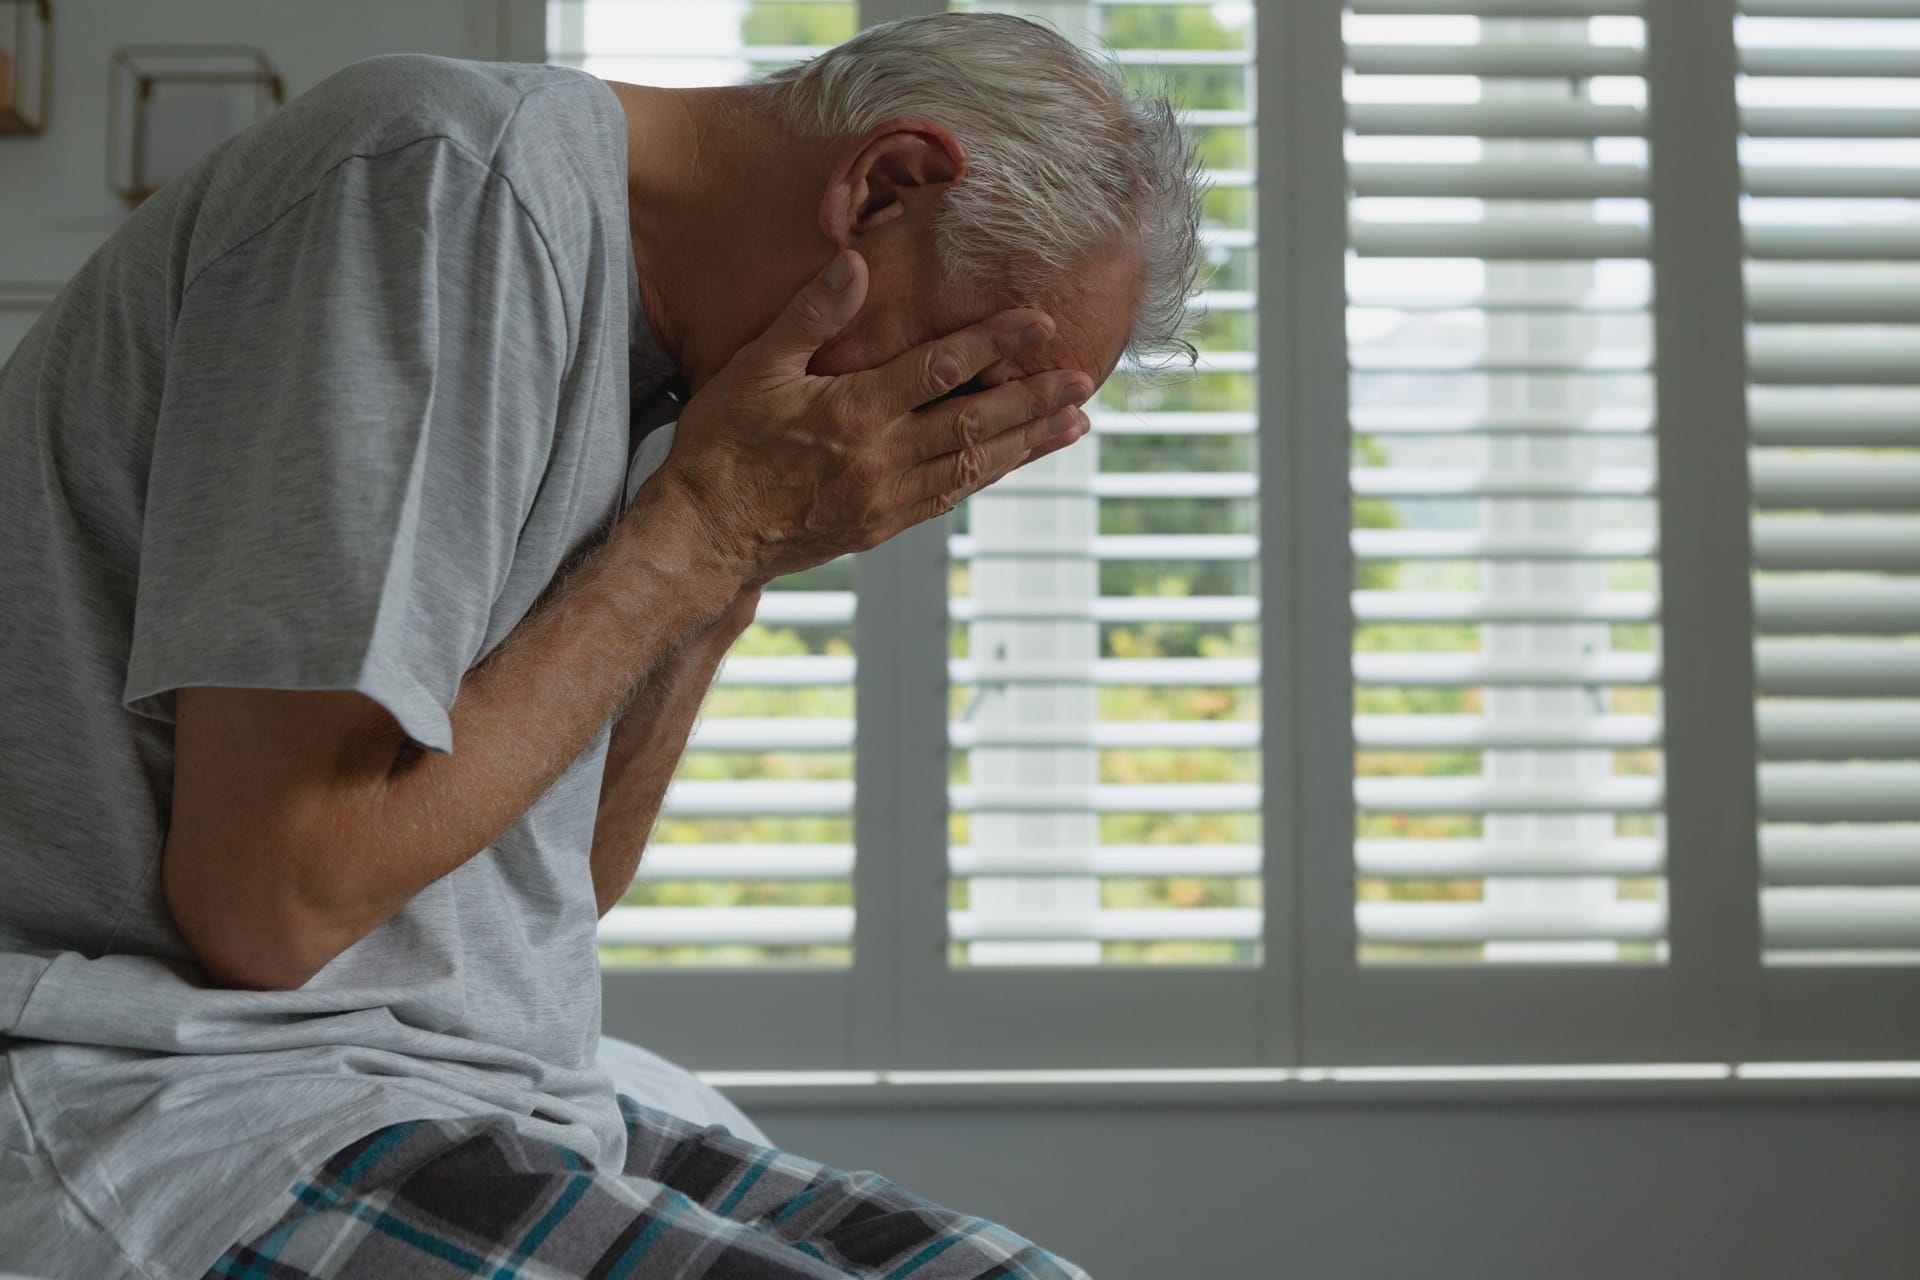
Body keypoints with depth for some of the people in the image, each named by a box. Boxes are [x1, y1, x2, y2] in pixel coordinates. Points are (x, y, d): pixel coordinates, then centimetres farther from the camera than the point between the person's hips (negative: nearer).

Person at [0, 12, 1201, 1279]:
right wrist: (707, 530, -14)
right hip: (164, 1096, -8)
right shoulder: (448, 184, -15)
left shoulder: (652, 330, 12)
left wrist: (728, 580, 1)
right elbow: (265, 899, -20)